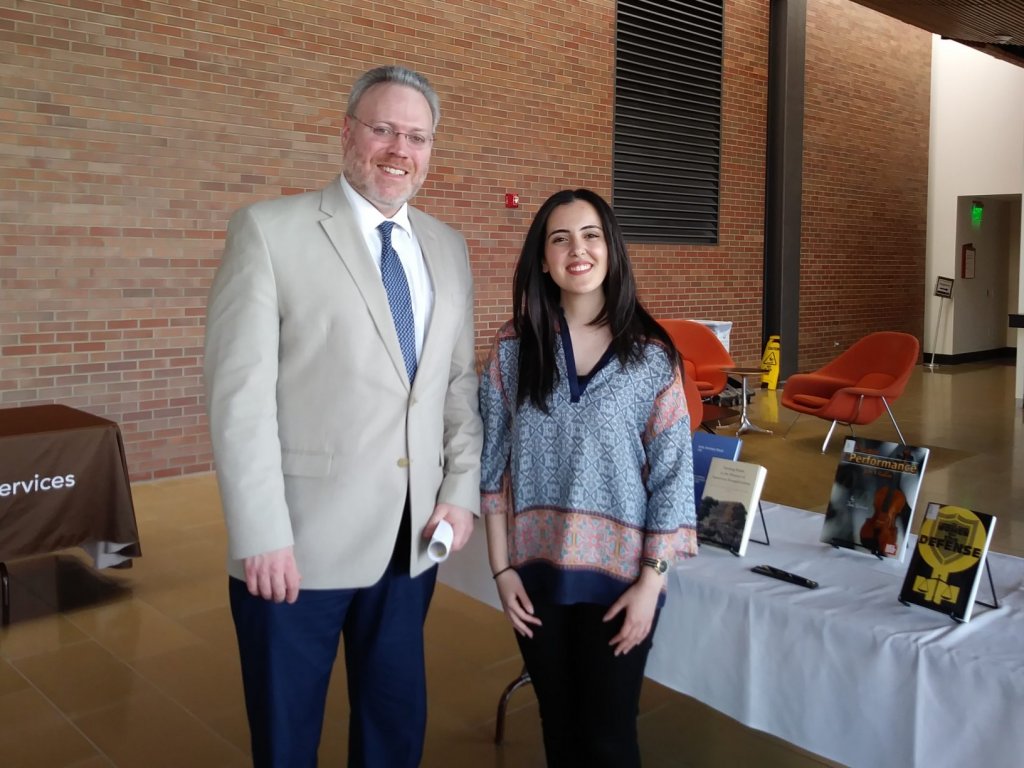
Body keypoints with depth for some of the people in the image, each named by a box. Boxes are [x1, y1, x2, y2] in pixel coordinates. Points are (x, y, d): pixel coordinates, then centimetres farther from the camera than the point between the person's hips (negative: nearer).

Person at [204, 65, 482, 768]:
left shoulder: (448, 249, 10)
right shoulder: (269, 231, -6)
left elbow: (461, 382, 12)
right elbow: (240, 393, -12)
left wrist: (462, 491, 2)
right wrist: (262, 535, -16)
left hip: (414, 538, 4)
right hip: (301, 539, -4)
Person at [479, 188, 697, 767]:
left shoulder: (651, 355, -7)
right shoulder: (513, 349, -1)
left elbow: (673, 476, -6)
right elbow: (494, 466, 1)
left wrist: (652, 580, -9)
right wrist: (501, 568, -2)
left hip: (619, 571, -2)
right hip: (537, 568, 2)